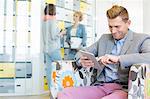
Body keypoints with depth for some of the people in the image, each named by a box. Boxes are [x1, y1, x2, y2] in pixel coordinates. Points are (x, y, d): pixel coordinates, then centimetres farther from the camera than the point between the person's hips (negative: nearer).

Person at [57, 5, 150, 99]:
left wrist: (118, 58, -23)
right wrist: (82, 60, -5)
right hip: (100, 86, 5)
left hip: (123, 88, -4)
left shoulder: (141, 39, 4)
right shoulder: (104, 38, 19)